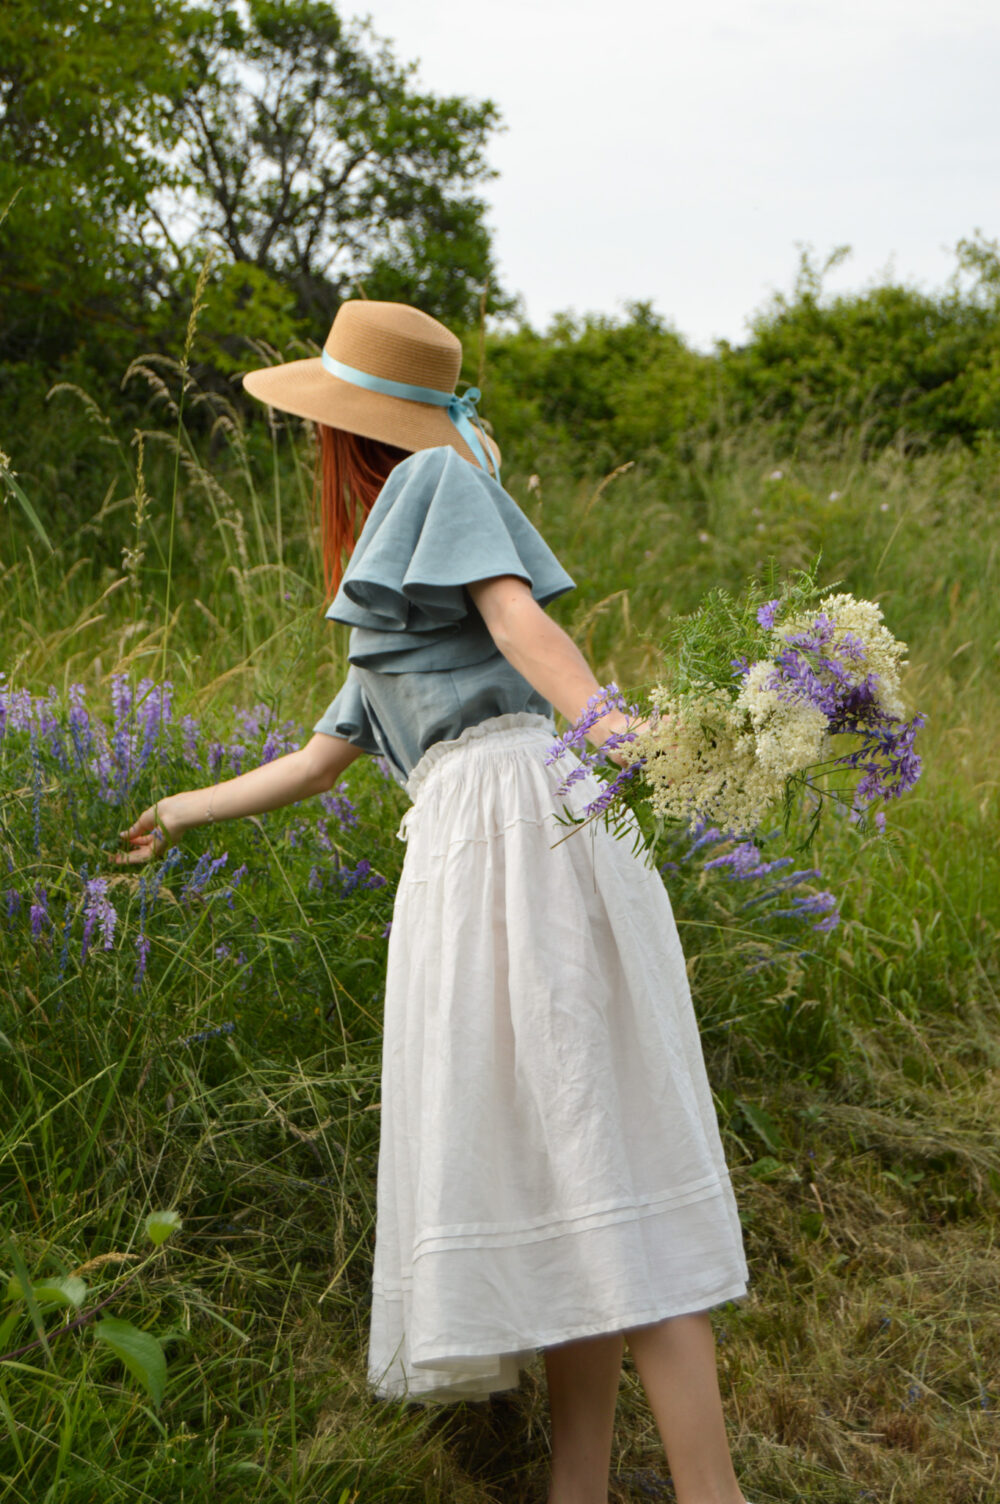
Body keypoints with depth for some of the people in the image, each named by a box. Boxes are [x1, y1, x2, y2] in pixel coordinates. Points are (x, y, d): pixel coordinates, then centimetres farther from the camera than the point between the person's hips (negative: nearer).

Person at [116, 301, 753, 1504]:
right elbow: (321, 760, 36)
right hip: (465, 845, 9)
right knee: (539, 1152, 6)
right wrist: (187, 813, 49)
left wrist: (605, 724, -29)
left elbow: (516, 609, -11)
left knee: (581, 1139, -13)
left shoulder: (439, 478, 8)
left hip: (522, 811, -9)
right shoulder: (390, 581, 31)